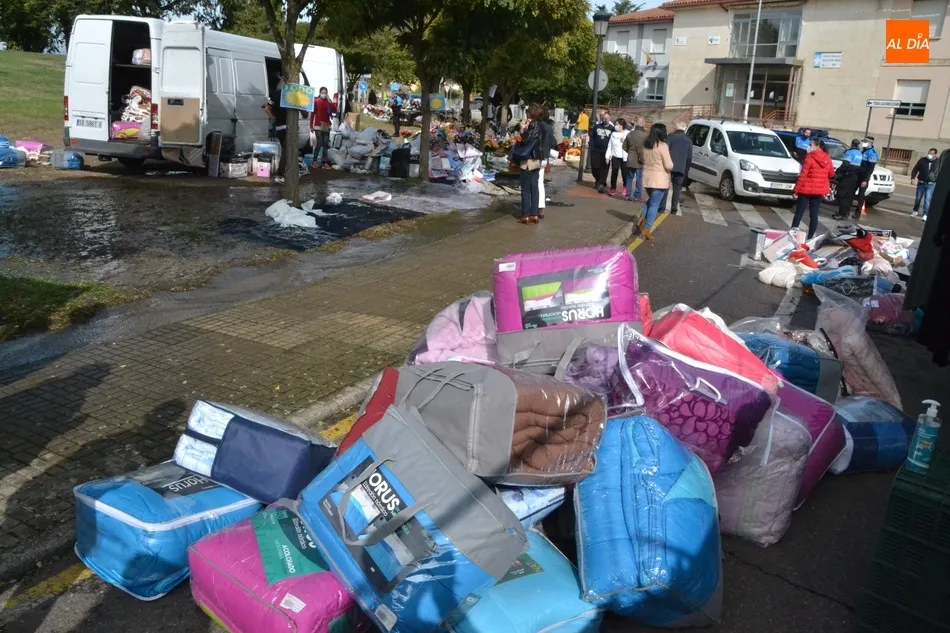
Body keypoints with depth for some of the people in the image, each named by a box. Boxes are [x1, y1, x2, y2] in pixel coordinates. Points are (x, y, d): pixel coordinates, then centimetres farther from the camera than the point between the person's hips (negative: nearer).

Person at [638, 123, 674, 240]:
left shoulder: (646, 145, 5)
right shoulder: (663, 146, -15)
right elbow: (669, 166, -14)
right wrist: (670, 162, 6)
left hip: (647, 177, 6)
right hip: (659, 179, -6)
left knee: (651, 200, 26)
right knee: (654, 204, 1)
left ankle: (642, 219, 13)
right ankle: (647, 230, 0)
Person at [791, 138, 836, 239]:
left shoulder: (810, 158, -13)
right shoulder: (827, 159, 4)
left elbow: (802, 175, -15)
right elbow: (831, 174, 14)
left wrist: (795, 189, -11)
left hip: (806, 189, -5)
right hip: (820, 190, 5)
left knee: (799, 212, 2)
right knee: (814, 214, 7)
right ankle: (810, 237, 7)